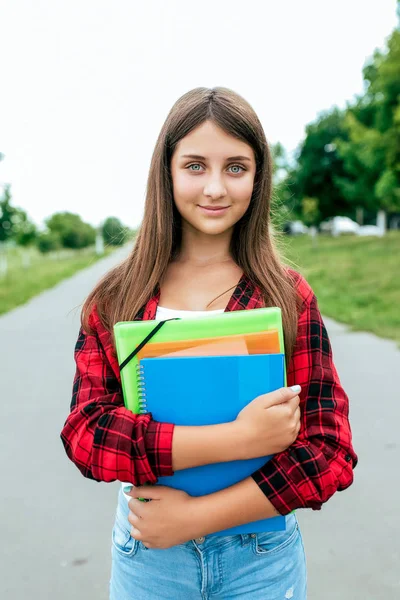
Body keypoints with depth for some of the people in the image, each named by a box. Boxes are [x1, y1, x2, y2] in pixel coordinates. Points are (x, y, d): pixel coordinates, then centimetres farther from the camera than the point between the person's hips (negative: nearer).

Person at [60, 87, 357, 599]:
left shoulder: (290, 297, -8)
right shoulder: (114, 300, -6)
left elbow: (328, 452, -10)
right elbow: (85, 432, -14)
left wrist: (197, 516, -17)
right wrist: (237, 438, -23)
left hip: (263, 556, 0)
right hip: (146, 552, 1)